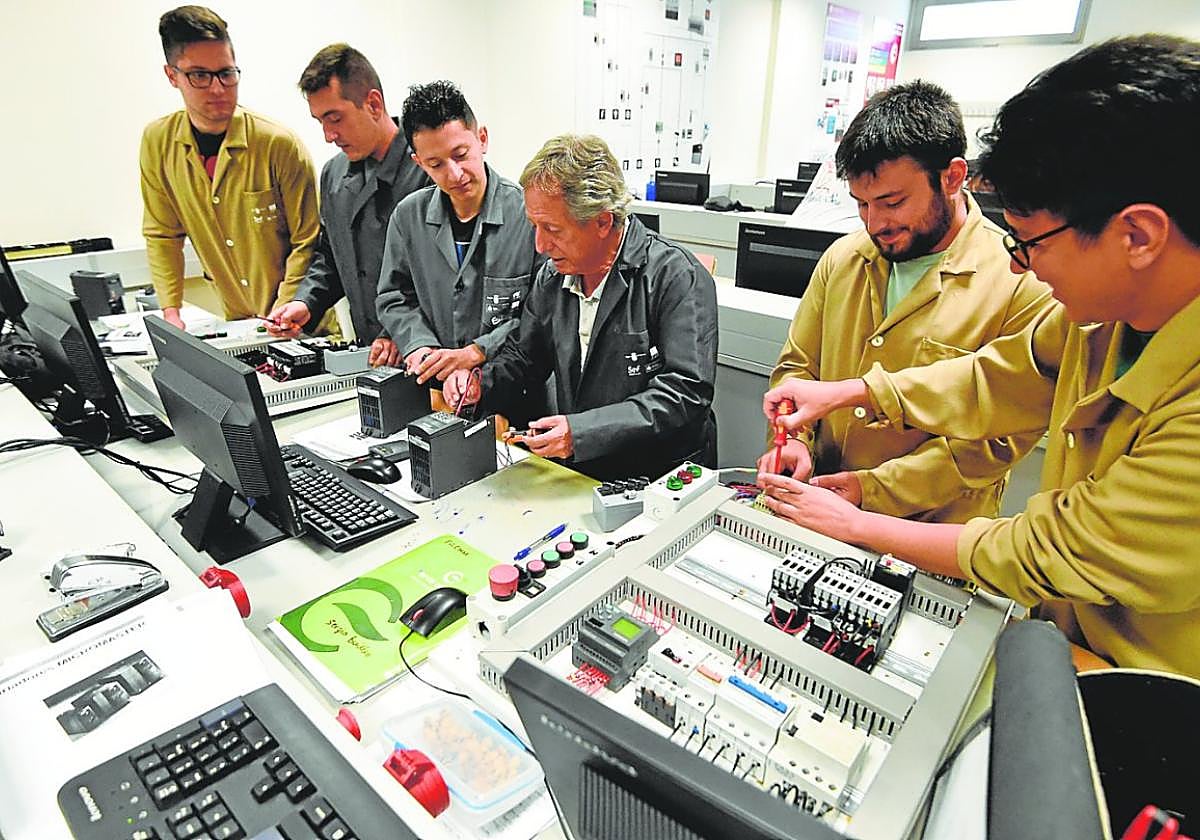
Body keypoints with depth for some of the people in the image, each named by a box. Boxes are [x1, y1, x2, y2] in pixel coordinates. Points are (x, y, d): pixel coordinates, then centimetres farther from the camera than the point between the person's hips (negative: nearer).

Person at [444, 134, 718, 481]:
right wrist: (481, 383, -3)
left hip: (664, 478, -6)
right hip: (576, 474, 6)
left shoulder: (677, 277, -14)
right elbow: (522, 357, 19)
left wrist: (581, 431, -27)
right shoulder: (552, 276, 6)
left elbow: (686, 393, -21)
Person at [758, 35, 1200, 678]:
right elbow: (990, 383, 9)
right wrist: (843, 394, 2)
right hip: (1061, 636, 6)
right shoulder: (1108, 302, -7)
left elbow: (1039, 557, -25)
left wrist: (854, 523, -14)